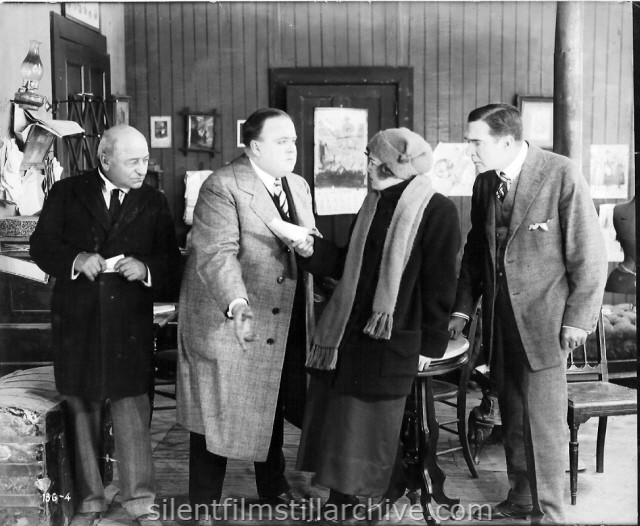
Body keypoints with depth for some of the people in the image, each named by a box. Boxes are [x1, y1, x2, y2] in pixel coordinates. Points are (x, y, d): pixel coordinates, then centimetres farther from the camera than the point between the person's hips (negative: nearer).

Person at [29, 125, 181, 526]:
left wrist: (146, 269, -17)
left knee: (132, 408, -4)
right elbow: (41, 245, 1)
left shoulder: (154, 202, 6)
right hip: (77, 320, 1)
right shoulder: (66, 193, 4)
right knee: (82, 410, 10)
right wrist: (76, 259, -18)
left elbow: (172, 259, 4)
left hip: (130, 322, -1)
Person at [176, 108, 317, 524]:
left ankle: (273, 488, 39)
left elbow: (307, 247, 21)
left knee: (272, 409, 20)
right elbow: (216, 254, -26)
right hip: (229, 320, -7)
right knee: (218, 416, 5)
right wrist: (236, 304, -39)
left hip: (283, 324, 7)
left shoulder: (299, 186, 11)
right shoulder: (222, 187, -15)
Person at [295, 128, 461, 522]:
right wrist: (311, 246, 0)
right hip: (347, 330, 7)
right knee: (337, 420, 9)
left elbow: (440, 285, -10)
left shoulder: (436, 211, -10)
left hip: (391, 340, -7)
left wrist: (431, 344, -10)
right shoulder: (376, 203, 11)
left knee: (370, 426, 3)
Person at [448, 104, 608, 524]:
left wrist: (578, 319, -10)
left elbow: (590, 255, -10)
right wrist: (463, 309, 9)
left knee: (544, 422, -2)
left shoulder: (562, 175, -13)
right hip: (500, 323, 6)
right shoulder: (485, 182, 6)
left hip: (544, 321, -6)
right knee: (513, 418, 14)